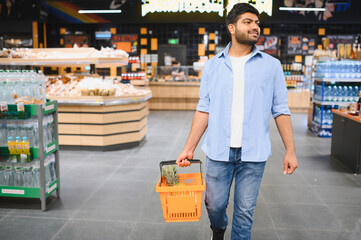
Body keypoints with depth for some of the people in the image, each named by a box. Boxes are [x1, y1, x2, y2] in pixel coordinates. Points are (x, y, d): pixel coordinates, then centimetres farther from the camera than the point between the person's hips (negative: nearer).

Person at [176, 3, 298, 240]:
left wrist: (290, 150, 0)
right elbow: (204, 110, 4)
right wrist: (189, 148, 0)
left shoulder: (271, 65, 3)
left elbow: (280, 111, 4)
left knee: (245, 212, 8)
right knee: (215, 205, 13)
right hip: (219, 151, 1)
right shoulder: (212, 66, 4)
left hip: (254, 154, 0)